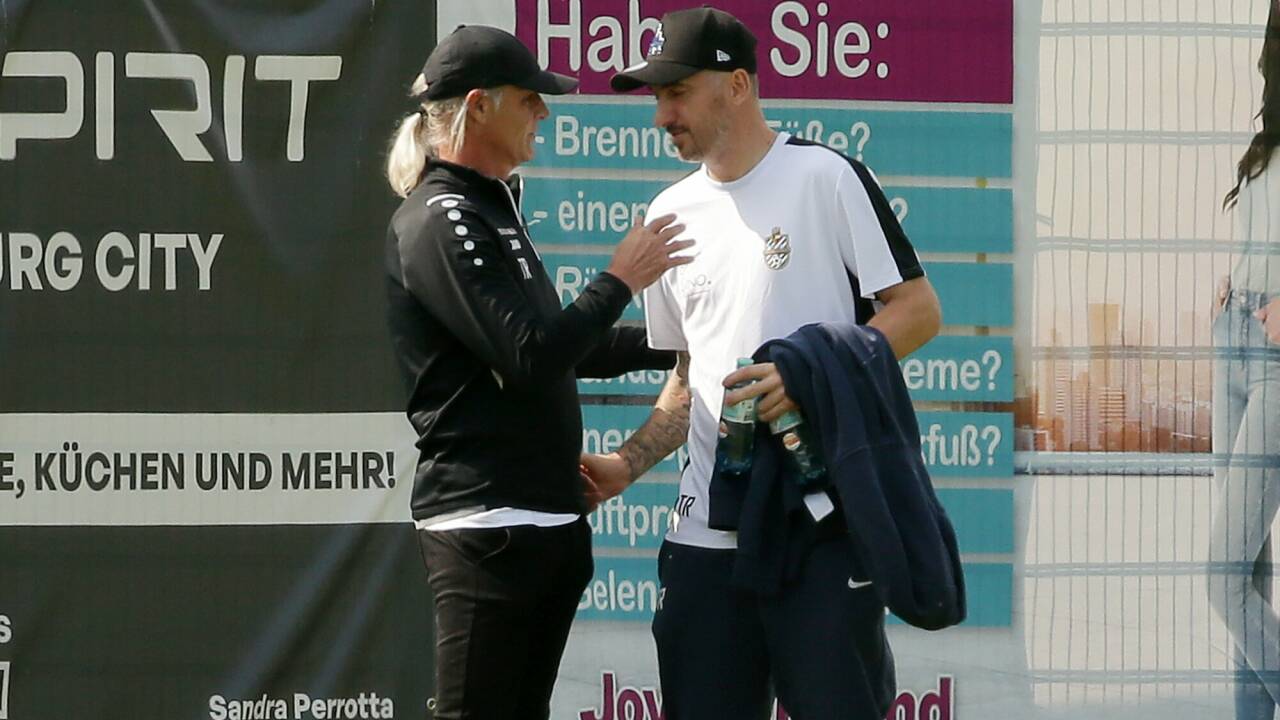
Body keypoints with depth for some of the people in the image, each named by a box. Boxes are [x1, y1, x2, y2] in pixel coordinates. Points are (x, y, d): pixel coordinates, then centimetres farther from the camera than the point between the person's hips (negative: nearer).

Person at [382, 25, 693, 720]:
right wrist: (620, 279, -10)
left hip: (547, 518, 10)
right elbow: (530, 356, -21)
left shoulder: (490, 211, 19)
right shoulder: (442, 221, -13)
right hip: (486, 524, -10)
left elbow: (557, 348, 26)